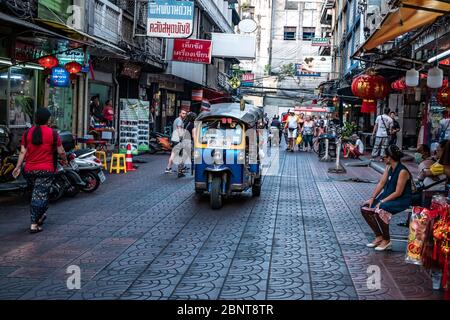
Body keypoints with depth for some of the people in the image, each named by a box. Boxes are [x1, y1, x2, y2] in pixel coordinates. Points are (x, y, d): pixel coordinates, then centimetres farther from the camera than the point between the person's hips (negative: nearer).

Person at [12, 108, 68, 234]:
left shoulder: (27, 133, 3)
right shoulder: (53, 133, -6)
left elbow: (23, 151, 0)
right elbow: (60, 151, -2)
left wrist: (18, 166, 4)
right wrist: (64, 160, 17)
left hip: (29, 170, 4)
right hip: (46, 170, -4)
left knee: (36, 193, 22)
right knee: (40, 195, -2)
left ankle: (40, 215, 34)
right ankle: (34, 224, -5)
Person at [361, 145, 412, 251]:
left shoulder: (402, 171, -21)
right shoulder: (389, 167, 5)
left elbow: (398, 192, -22)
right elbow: (381, 183, 7)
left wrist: (382, 201, -22)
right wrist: (372, 198, -2)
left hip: (402, 200, -9)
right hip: (388, 196, 9)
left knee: (379, 211, -32)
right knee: (365, 209, -4)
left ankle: (386, 240, -11)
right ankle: (379, 237, 6)